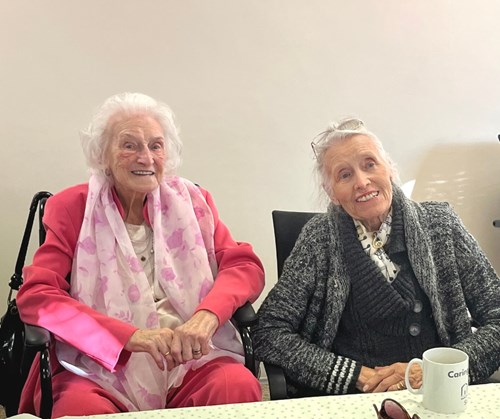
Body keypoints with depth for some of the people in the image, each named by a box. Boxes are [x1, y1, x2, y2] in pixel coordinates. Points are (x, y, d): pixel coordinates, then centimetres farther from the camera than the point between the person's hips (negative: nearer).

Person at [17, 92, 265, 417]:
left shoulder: (192, 203, 12)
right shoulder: (72, 208, 5)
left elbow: (246, 266, 4)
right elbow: (35, 295, -6)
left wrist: (207, 316, -19)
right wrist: (131, 335, -19)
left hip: (191, 360, 2)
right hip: (100, 368, -1)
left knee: (239, 386, -29)